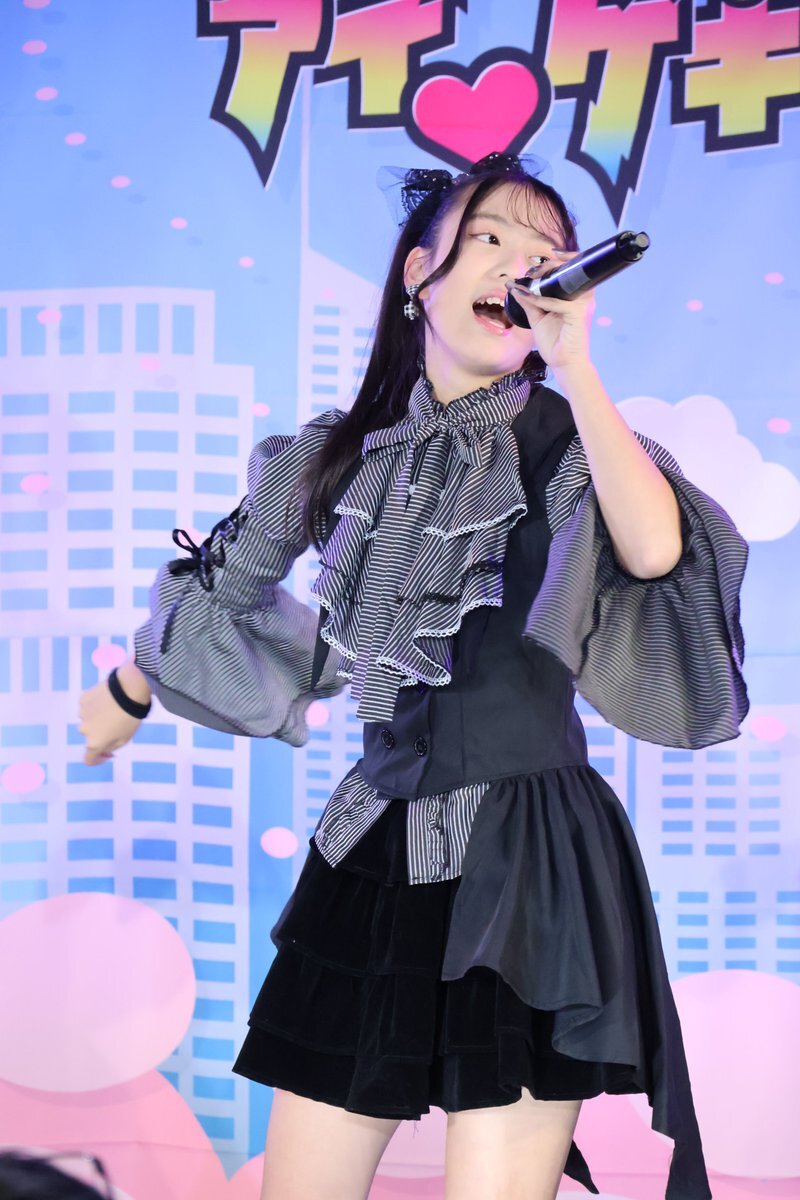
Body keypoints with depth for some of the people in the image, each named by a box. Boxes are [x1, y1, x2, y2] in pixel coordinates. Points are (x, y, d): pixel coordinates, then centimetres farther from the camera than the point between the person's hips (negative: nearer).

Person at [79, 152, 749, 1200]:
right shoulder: (344, 454, 6)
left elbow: (657, 553, -27)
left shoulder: (562, 439, -5)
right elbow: (228, 585, 24)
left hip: (527, 869, -4)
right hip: (377, 851, 5)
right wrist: (125, 698, 37)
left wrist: (574, 363, -23)